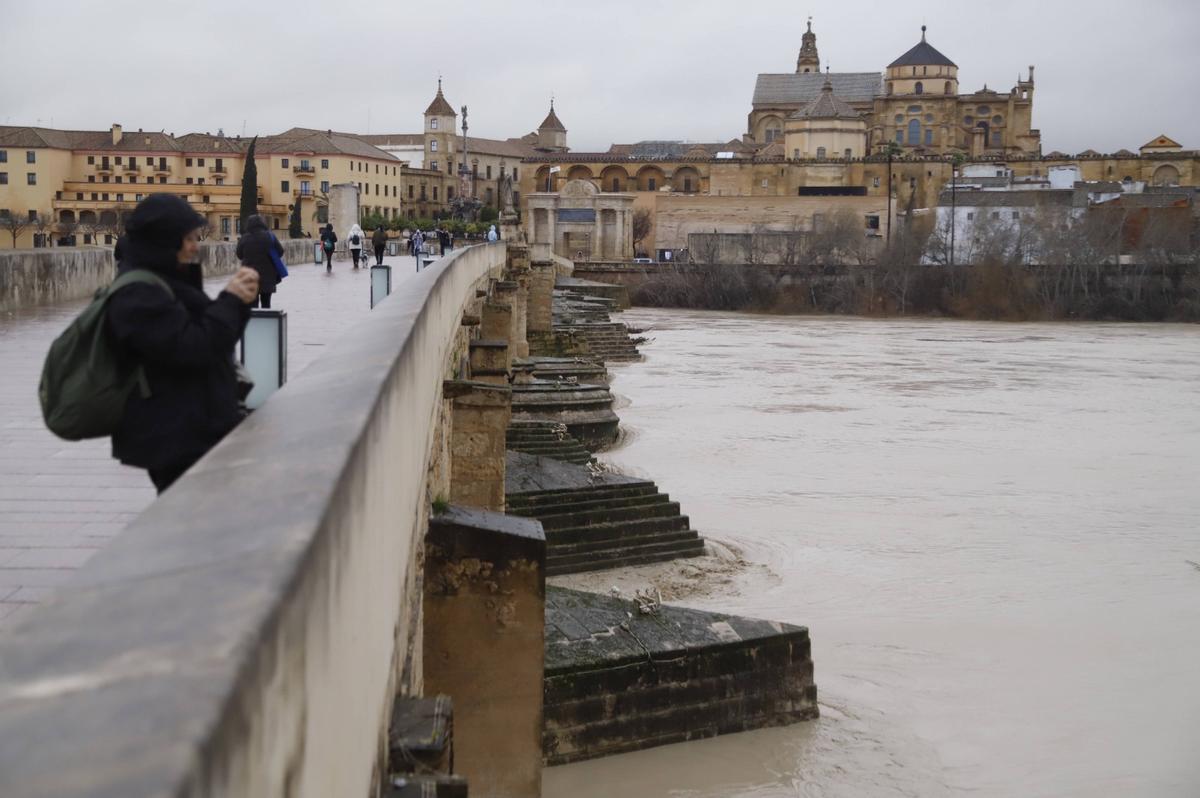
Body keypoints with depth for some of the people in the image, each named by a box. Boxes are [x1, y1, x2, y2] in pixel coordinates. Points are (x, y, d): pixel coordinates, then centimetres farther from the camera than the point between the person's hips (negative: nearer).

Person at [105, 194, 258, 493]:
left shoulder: (168, 283, 16)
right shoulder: (139, 295, -17)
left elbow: (217, 336, 19)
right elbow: (192, 348, -23)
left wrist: (239, 300, 0)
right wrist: (231, 300, -13)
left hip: (192, 432, 11)